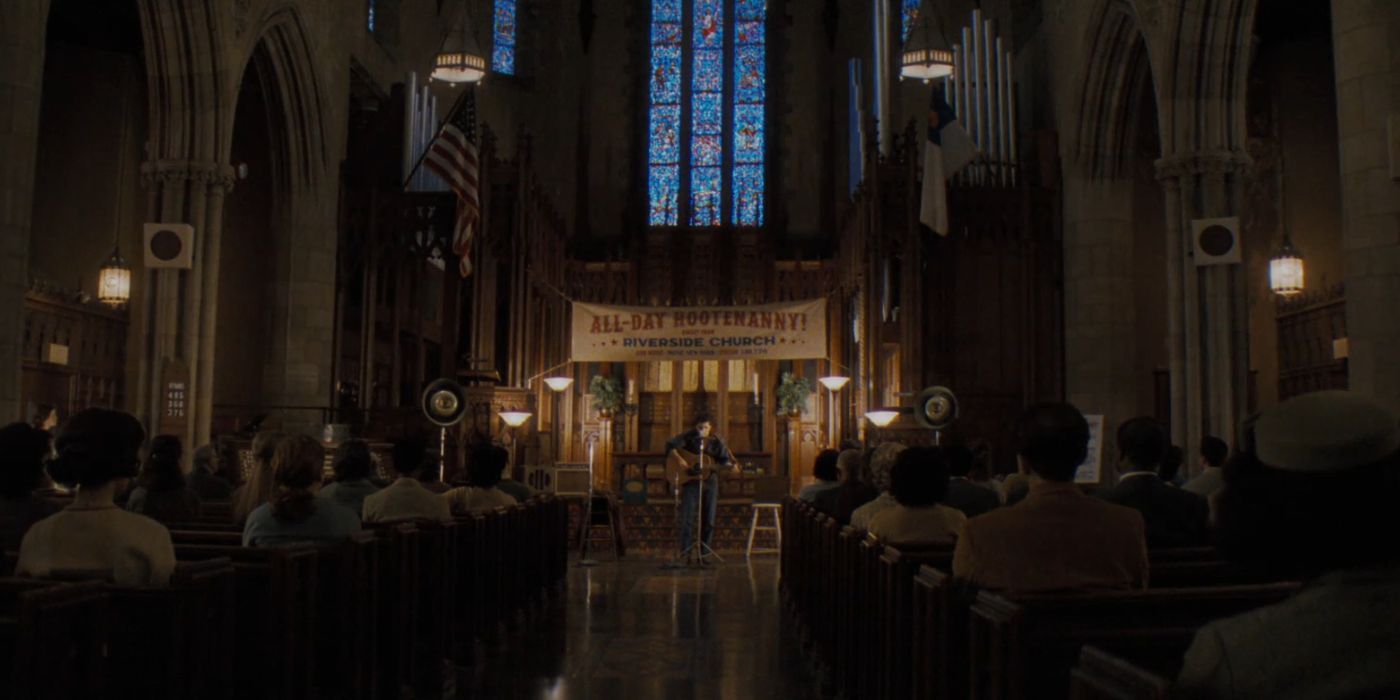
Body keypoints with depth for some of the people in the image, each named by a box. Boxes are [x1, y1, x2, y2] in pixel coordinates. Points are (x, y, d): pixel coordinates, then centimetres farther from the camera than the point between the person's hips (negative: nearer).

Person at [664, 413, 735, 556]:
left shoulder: (717, 441, -1)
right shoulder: (689, 437, -5)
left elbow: (725, 459, 1)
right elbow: (670, 445, -8)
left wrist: (731, 466, -20)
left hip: (710, 482, 2)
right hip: (691, 481, -2)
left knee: (709, 521, 3)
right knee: (687, 520, -7)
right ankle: (685, 555, 0)